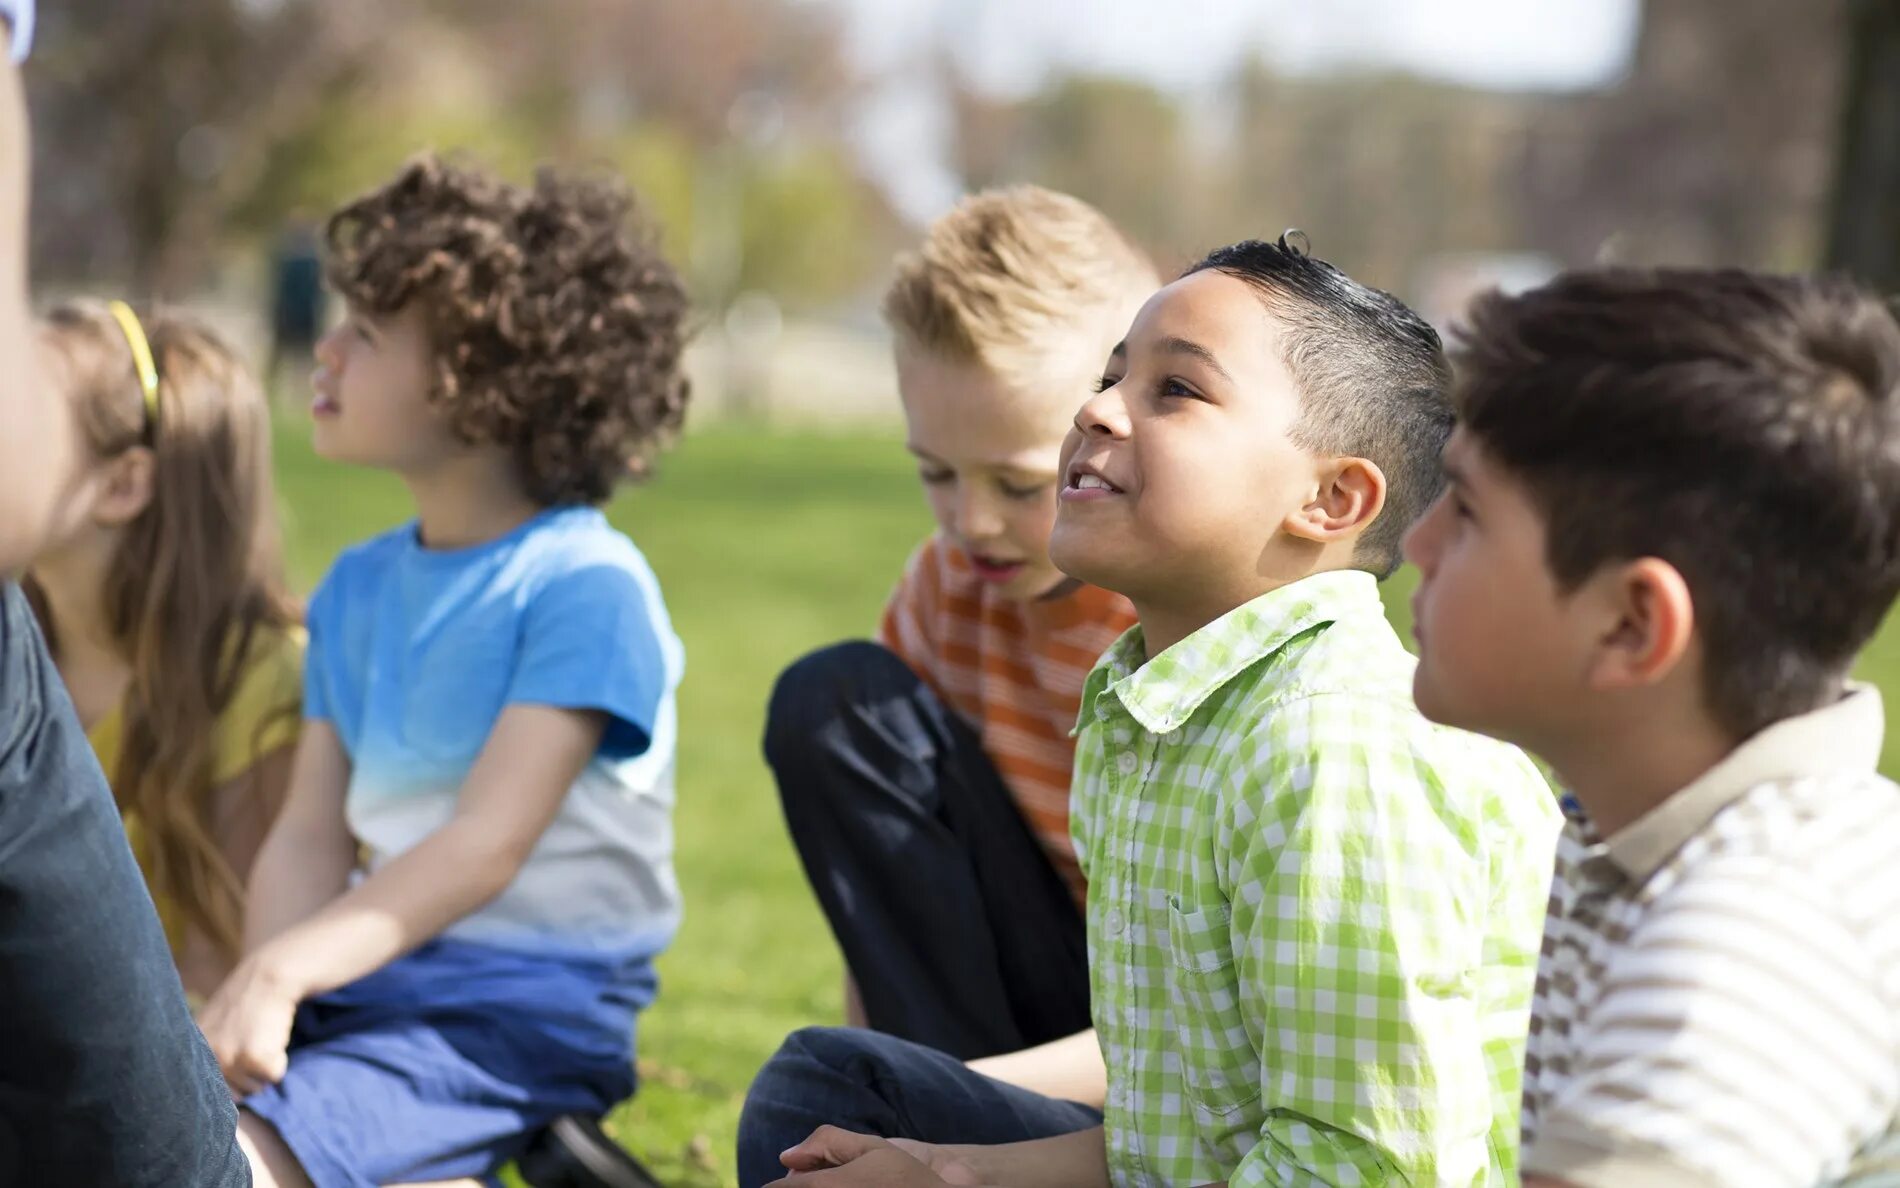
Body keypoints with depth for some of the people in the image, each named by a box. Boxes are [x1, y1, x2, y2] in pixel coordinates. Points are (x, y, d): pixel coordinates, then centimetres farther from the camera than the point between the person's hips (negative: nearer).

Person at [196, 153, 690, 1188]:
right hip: (372, 976, 8)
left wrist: (284, 968, -29)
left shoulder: (584, 586, -10)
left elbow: (488, 843, -19)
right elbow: (311, 833, 6)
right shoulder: (358, 587, 13)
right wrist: (259, 998, -14)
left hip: (525, 1011, -7)